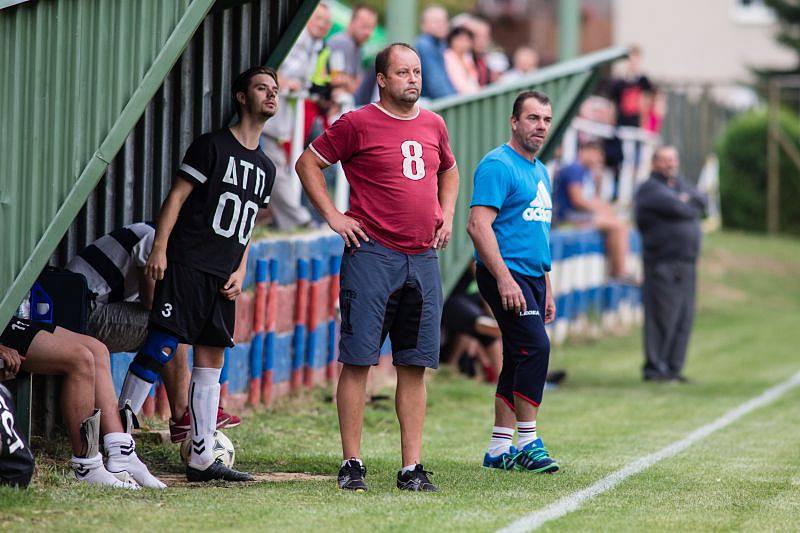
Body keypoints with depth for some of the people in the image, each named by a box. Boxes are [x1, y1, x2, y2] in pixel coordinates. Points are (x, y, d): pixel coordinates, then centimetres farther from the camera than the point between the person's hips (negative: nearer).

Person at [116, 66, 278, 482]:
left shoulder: (265, 168, 17)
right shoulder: (213, 145, -2)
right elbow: (177, 196, -6)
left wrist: (240, 272, 10)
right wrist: (159, 249, -14)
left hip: (225, 277, 7)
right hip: (188, 264, -7)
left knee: (211, 361, 6)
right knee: (160, 348, -14)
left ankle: (201, 458, 7)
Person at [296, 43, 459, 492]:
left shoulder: (433, 125, 13)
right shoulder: (358, 124, -3)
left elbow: (449, 171, 31)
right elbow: (309, 163, 1)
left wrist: (447, 215, 16)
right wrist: (333, 215, -5)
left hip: (423, 259, 5)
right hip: (372, 255, -5)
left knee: (416, 365, 4)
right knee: (359, 360, -5)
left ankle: (412, 468, 7)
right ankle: (352, 464, 0)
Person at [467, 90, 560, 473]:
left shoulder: (539, 171, 20)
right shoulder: (498, 165, -9)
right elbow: (479, 225, -18)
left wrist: (546, 289, 22)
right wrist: (504, 279, -24)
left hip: (532, 278, 9)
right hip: (505, 274, -9)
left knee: (519, 361, 8)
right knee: (536, 346, -19)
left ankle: (499, 449, 12)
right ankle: (527, 443, -15)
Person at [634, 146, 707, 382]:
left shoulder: (680, 185, 23)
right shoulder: (650, 188, -3)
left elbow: (702, 201, 10)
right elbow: (674, 207, -15)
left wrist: (688, 200, -7)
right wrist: (691, 209, 3)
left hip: (686, 264, 8)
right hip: (662, 263, -8)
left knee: (683, 320, 6)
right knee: (661, 318, -9)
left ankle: (673, 367, 10)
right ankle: (654, 367, -5)